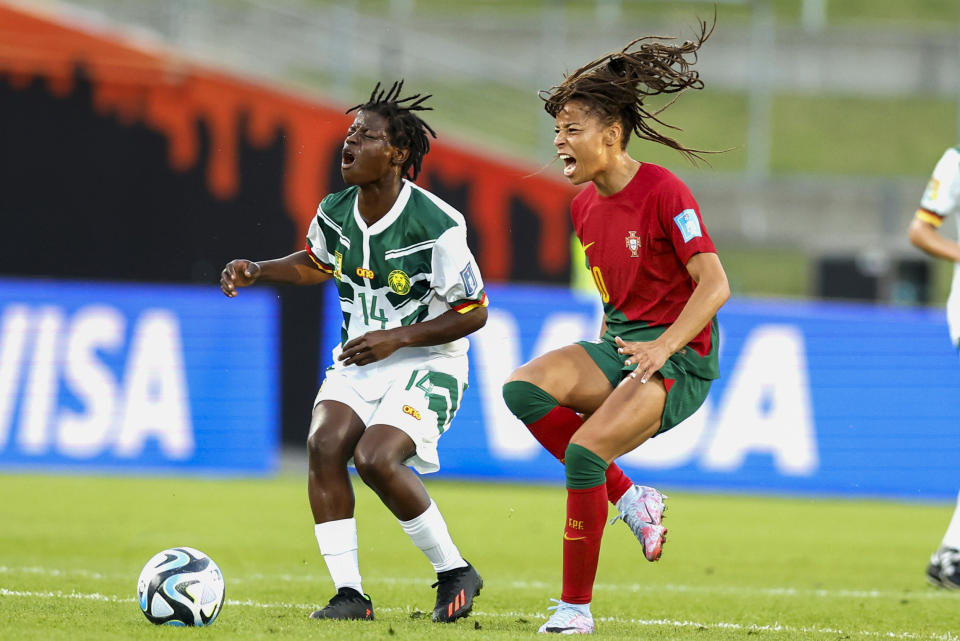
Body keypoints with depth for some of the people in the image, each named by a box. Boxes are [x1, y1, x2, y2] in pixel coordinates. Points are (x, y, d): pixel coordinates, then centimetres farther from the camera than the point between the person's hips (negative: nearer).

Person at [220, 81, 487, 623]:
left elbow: (473, 313, -13)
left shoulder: (437, 226, -20)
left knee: (375, 457, -26)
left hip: (427, 362, -6)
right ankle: (350, 594, -13)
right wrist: (258, 272, 5)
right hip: (360, 357, 6)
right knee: (325, 444, -19)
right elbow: (318, 263, 23)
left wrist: (396, 338, -21)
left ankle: (456, 573, -5)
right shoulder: (335, 212, -1)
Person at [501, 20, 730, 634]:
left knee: (584, 451, -25)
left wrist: (662, 347, -30)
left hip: (681, 357, -8)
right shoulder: (585, 207, 9)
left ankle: (576, 605, -13)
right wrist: (607, 354, 14)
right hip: (620, 342, 8)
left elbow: (714, 284, -20)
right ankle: (629, 497, -7)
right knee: (525, 388, -19)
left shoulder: (663, 192, -15)